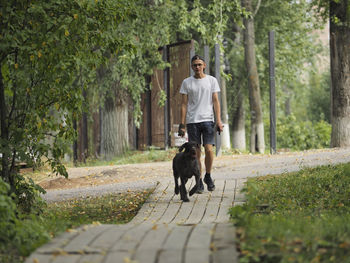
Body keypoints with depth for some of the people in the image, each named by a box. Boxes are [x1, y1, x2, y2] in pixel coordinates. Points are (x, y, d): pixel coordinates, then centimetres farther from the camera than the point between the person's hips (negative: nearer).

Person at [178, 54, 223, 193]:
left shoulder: (212, 80, 7)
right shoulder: (186, 82, 7)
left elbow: (215, 101, 6)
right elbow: (184, 104, 6)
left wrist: (219, 120, -3)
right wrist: (182, 124, 0)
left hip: (208, 119, 0)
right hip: (192, 121, 0)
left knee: (208, 149, -12)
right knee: (196, 153, 0)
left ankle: (208, 176, 10)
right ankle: (199, 181, 9)